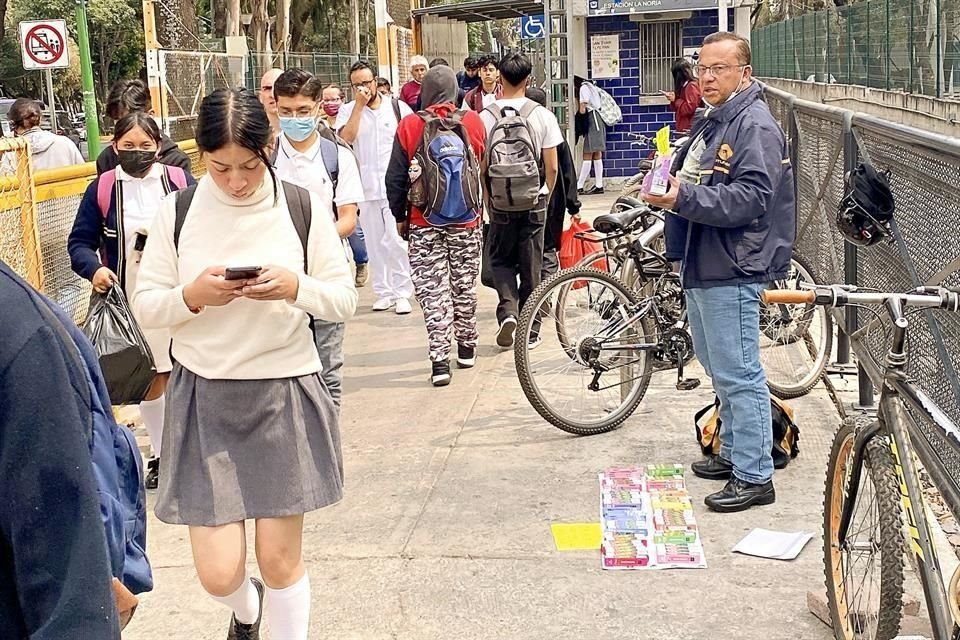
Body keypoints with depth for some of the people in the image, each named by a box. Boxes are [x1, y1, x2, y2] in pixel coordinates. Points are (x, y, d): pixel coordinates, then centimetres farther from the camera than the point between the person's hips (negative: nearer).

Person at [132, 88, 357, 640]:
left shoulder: (304, 206, -4)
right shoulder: (178, 212, -2)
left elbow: (345, 301, 0)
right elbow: (144, 306, 3)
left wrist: (296, 287, -20)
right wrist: (192, 296, -18)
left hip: (285, 393, 0)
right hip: (204, 395, 1)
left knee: (281, 559, 6)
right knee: (218, 573, 1)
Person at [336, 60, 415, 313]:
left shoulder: (397, 107, 5)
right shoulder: (348, 110, 6)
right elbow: (347, 136, -12)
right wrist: (359, 105, -11)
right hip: (366, 188, 2)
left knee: (396, 241, -7)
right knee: (375, 242, 8)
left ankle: (401, 293, 1)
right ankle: (383, 292, 17)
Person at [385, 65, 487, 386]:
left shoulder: (409, 126, -7)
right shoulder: (473, 122, -4)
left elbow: (396, 178, -3)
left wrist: (400, 216, 9)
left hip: (424, 223, -1)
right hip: (467, 220, 2)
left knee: (433, 291, 1)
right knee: (464, 286, 16)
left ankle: (439, 360, -5)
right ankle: (467, 347, 29)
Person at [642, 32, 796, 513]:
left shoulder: (756, 126, -13)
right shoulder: (709, 122, 18)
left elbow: (750, 199, -24)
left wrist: (684, 197, -30)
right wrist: (666, 190, 11)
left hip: (732, 272, -10)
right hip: (701, 262, 10)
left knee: (738, 374, -6)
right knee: (718, 367, 19)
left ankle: (754, 477, 2)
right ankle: (733, 452, 33)